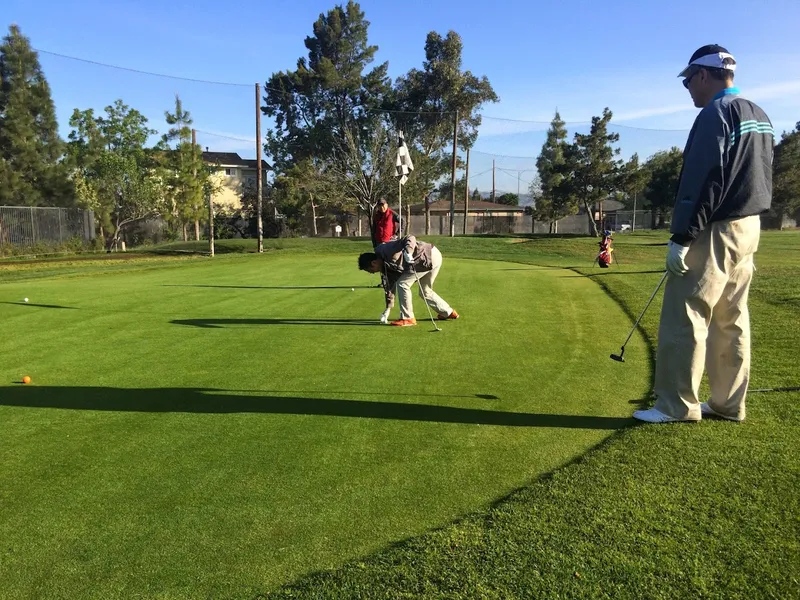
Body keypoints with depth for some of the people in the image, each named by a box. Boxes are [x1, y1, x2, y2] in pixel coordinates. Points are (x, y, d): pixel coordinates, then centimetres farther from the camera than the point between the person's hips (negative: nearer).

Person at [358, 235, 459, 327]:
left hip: (431, 256, -10)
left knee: (403, 284, -9)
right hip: (431, 258, 10)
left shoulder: (387, 251, -19)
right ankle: (449, 312, 35)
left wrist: (408, 252, -45)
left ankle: (407, 318, -3)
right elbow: (390, 285, 17)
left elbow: (410, 239, -26)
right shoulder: (385, 265, 11)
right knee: (425, 292, 21)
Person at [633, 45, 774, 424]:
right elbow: (759, 176, 19)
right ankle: (727, 403, 17)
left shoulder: (715, 114, -13)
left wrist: (680, 237, -19)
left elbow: (701, 181, -20)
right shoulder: (759, 116, 17)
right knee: (732, 319, 11)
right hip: (748, 226, 10)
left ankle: (677, 405, -1)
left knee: (684, 316, -5)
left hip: (716, 230, -10)